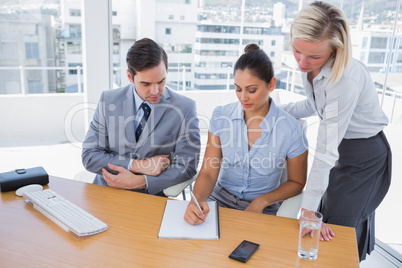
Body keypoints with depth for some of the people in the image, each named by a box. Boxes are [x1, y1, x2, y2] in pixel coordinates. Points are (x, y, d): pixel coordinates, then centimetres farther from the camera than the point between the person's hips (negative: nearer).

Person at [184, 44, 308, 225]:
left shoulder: (291, 130, -15)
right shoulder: (221, 116, -8)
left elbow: (296, 182, 1)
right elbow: (208, 173, -7)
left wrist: (261, 202, -13)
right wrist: (196, 200, -27)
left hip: (262, 209, -2)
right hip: (219, 199, 2)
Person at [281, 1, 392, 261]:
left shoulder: (346, 78, -35)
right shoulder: (311, 65, -11)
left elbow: (327, 149, -33)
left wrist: (308, 208, -27)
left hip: (364, 155, -7)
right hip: (344, 148, 8)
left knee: (334, 234, 5)